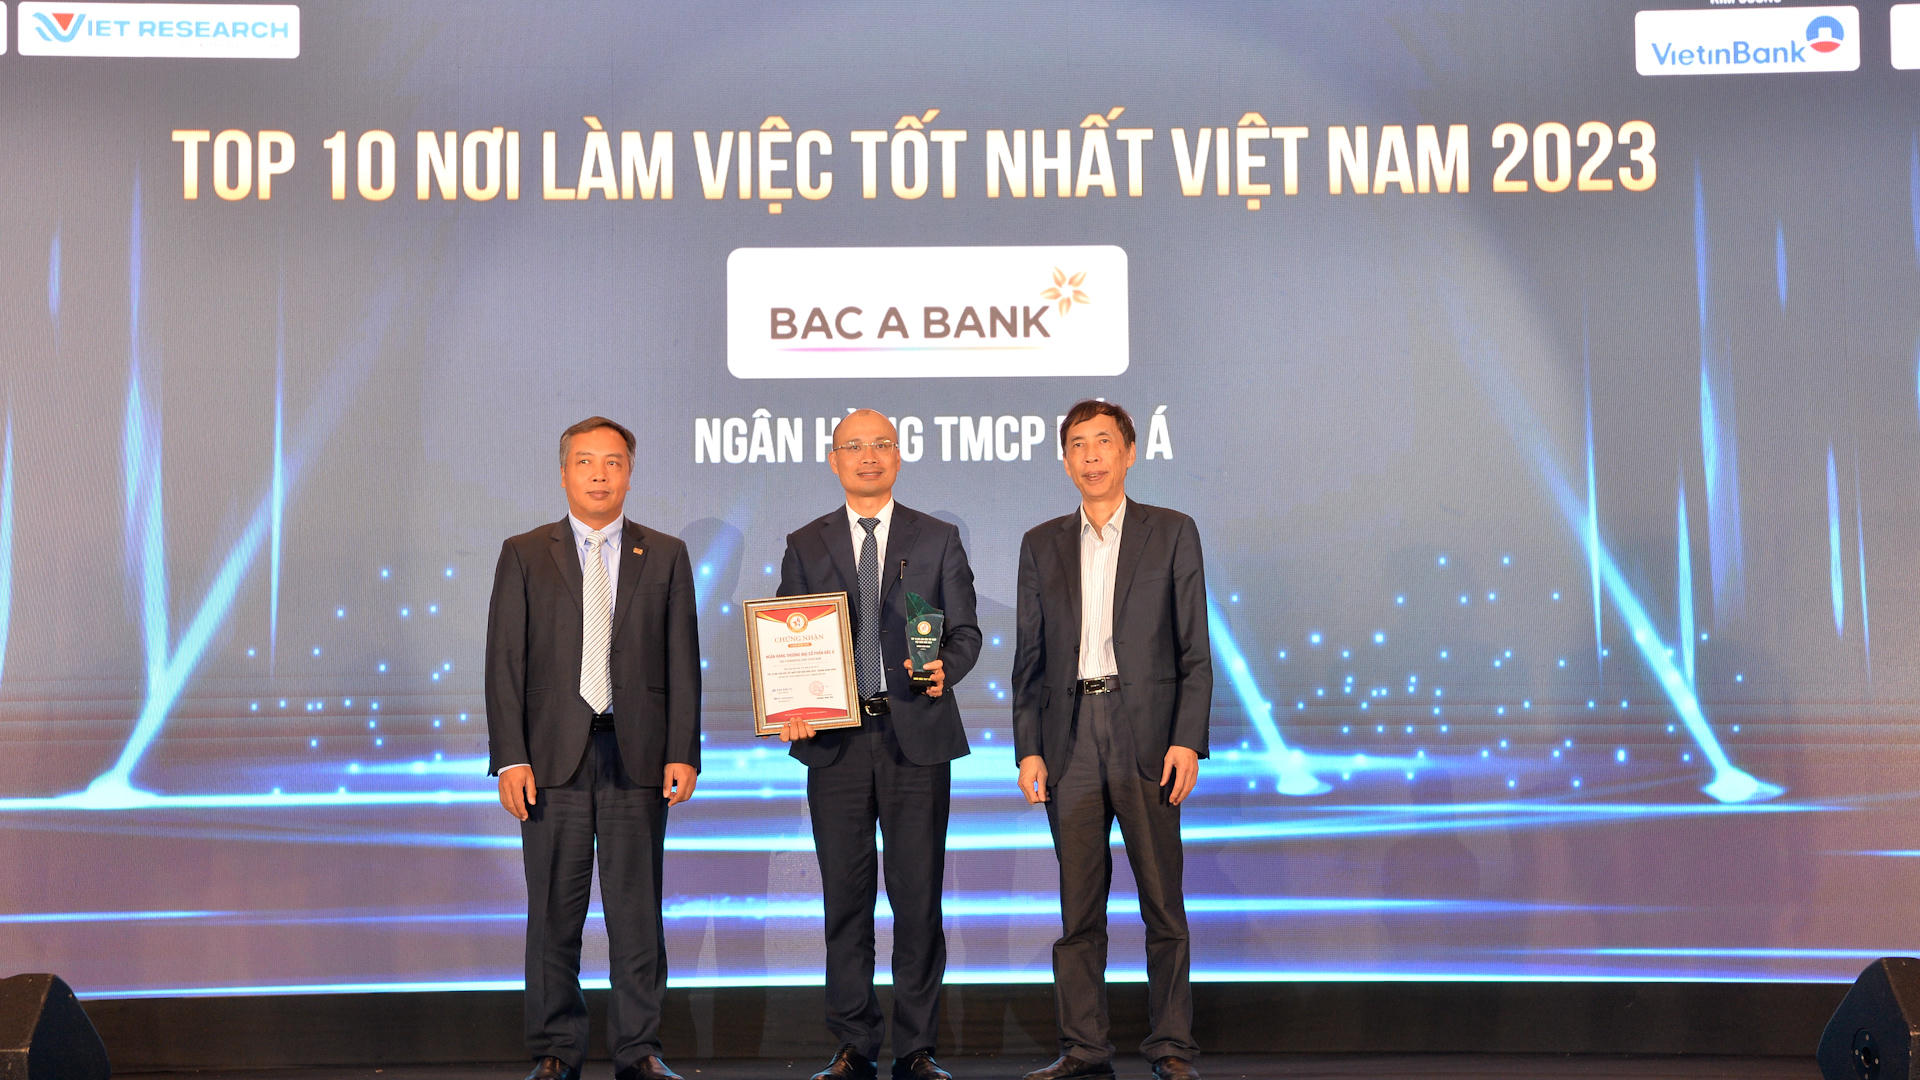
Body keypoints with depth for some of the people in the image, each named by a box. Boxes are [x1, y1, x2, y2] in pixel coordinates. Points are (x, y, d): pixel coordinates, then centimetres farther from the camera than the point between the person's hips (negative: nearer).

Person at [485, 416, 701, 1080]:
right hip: (554, 756, 0)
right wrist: (510, 757, -6)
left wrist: (683, 753, -3)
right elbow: (505, 663, 2)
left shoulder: (665, 556, 9)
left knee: (638, 909, 4)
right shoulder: (523, 555, 8)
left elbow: (683, 663, 6)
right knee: (554, 912, 4)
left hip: (639, 756, 0)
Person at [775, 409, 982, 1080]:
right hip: (834, 740, 1)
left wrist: (946, 668, -15)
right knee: (845, 897, 5)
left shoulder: (938, 540, 9)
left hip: (918, 737, -1)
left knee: (918, 897, 1)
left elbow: (965, 631, 7)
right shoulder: (805, 545, 11)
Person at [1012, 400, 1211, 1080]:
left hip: (1146, 734, -2)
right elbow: (1028, 658, 11)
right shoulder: (1041, 544, 13)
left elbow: (1195, 650, 2)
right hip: (1070, 737, 2)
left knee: (1163, 904, 1)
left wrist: (1188, 741, -8)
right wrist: (1027, 749, 2)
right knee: (1078, 906, 5)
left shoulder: (1172, 533, 6)